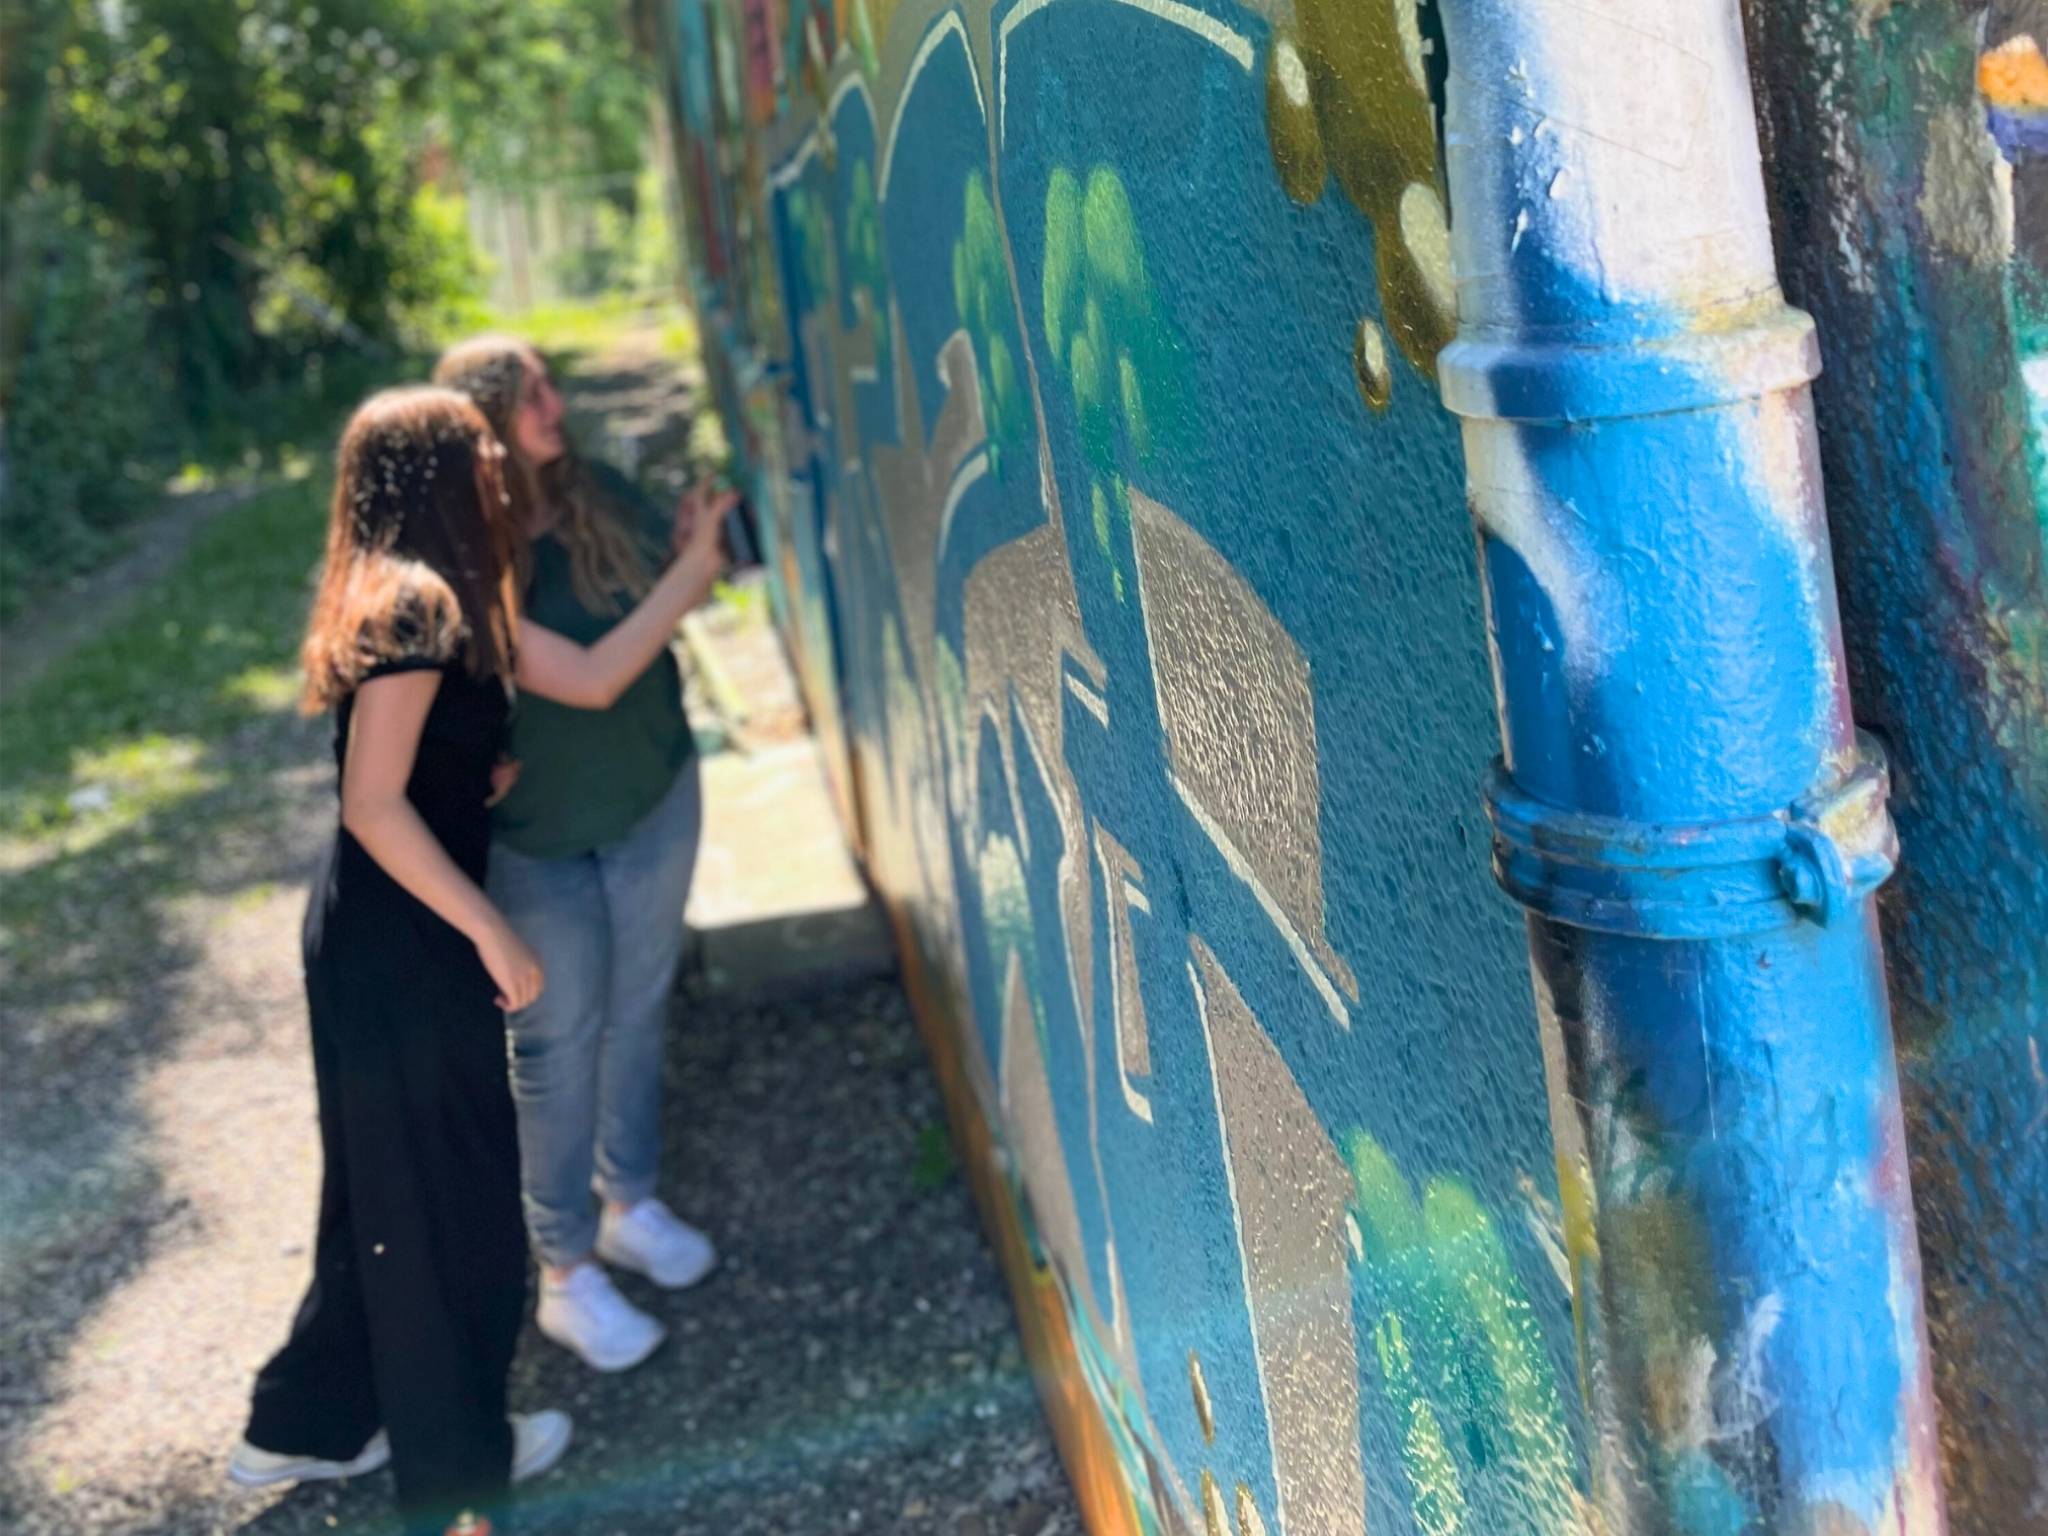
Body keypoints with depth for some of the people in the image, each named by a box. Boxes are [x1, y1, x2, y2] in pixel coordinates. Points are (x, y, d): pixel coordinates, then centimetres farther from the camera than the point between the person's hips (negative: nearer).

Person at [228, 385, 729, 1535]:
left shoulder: (457, 603, 9)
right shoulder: (409, 606, -21)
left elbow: (591, 677, 13)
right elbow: (374, 806, -24)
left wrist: (693, 573, 14)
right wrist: (492, 933, -19)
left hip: (399, 941, 10)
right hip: (397, 952, -10)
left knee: (393, 1192, 22)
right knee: (445, 1201, 6)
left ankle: (308, 1427, 37)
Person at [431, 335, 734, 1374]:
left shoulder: (602, 498, -6)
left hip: (654, 796, 5)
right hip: (532, 837, -4)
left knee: (637, 1010, 18)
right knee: (558, 1045, 6)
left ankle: (630, 1202, 38)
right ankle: (567, 1273, 19)